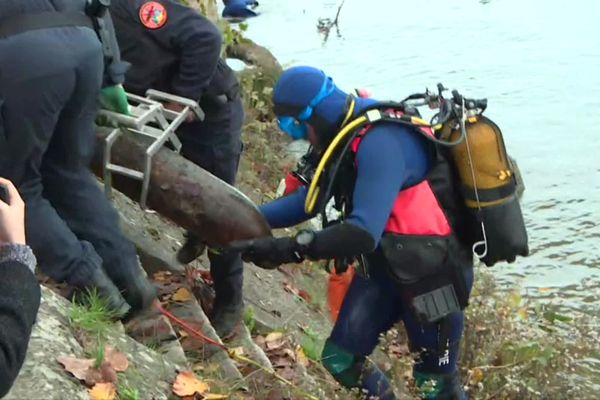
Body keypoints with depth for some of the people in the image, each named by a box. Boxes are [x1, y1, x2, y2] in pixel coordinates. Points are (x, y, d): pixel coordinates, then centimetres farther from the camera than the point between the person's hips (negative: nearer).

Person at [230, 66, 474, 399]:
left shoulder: (380, 143, -29)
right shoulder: (346, 137, 0)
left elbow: (364, 233, -37)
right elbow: (309, 199, 8)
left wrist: (287, 249, -34)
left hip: (432, 273, -9)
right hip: (383, 267, 9)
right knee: (341, 358, 11)